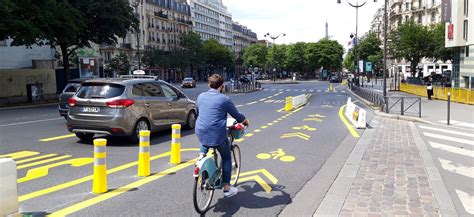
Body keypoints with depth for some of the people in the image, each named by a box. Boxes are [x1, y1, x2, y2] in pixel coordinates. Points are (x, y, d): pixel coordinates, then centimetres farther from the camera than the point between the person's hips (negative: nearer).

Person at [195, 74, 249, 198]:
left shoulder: (200, 97, 8)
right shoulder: (224, 99, -7)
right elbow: (237, 116, 3)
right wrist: (245, 122, 25)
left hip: (200, 134, 5)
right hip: (217, 135, -5)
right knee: (226, 158, 16)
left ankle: (202, 154, 17)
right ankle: (227, 188, 15)